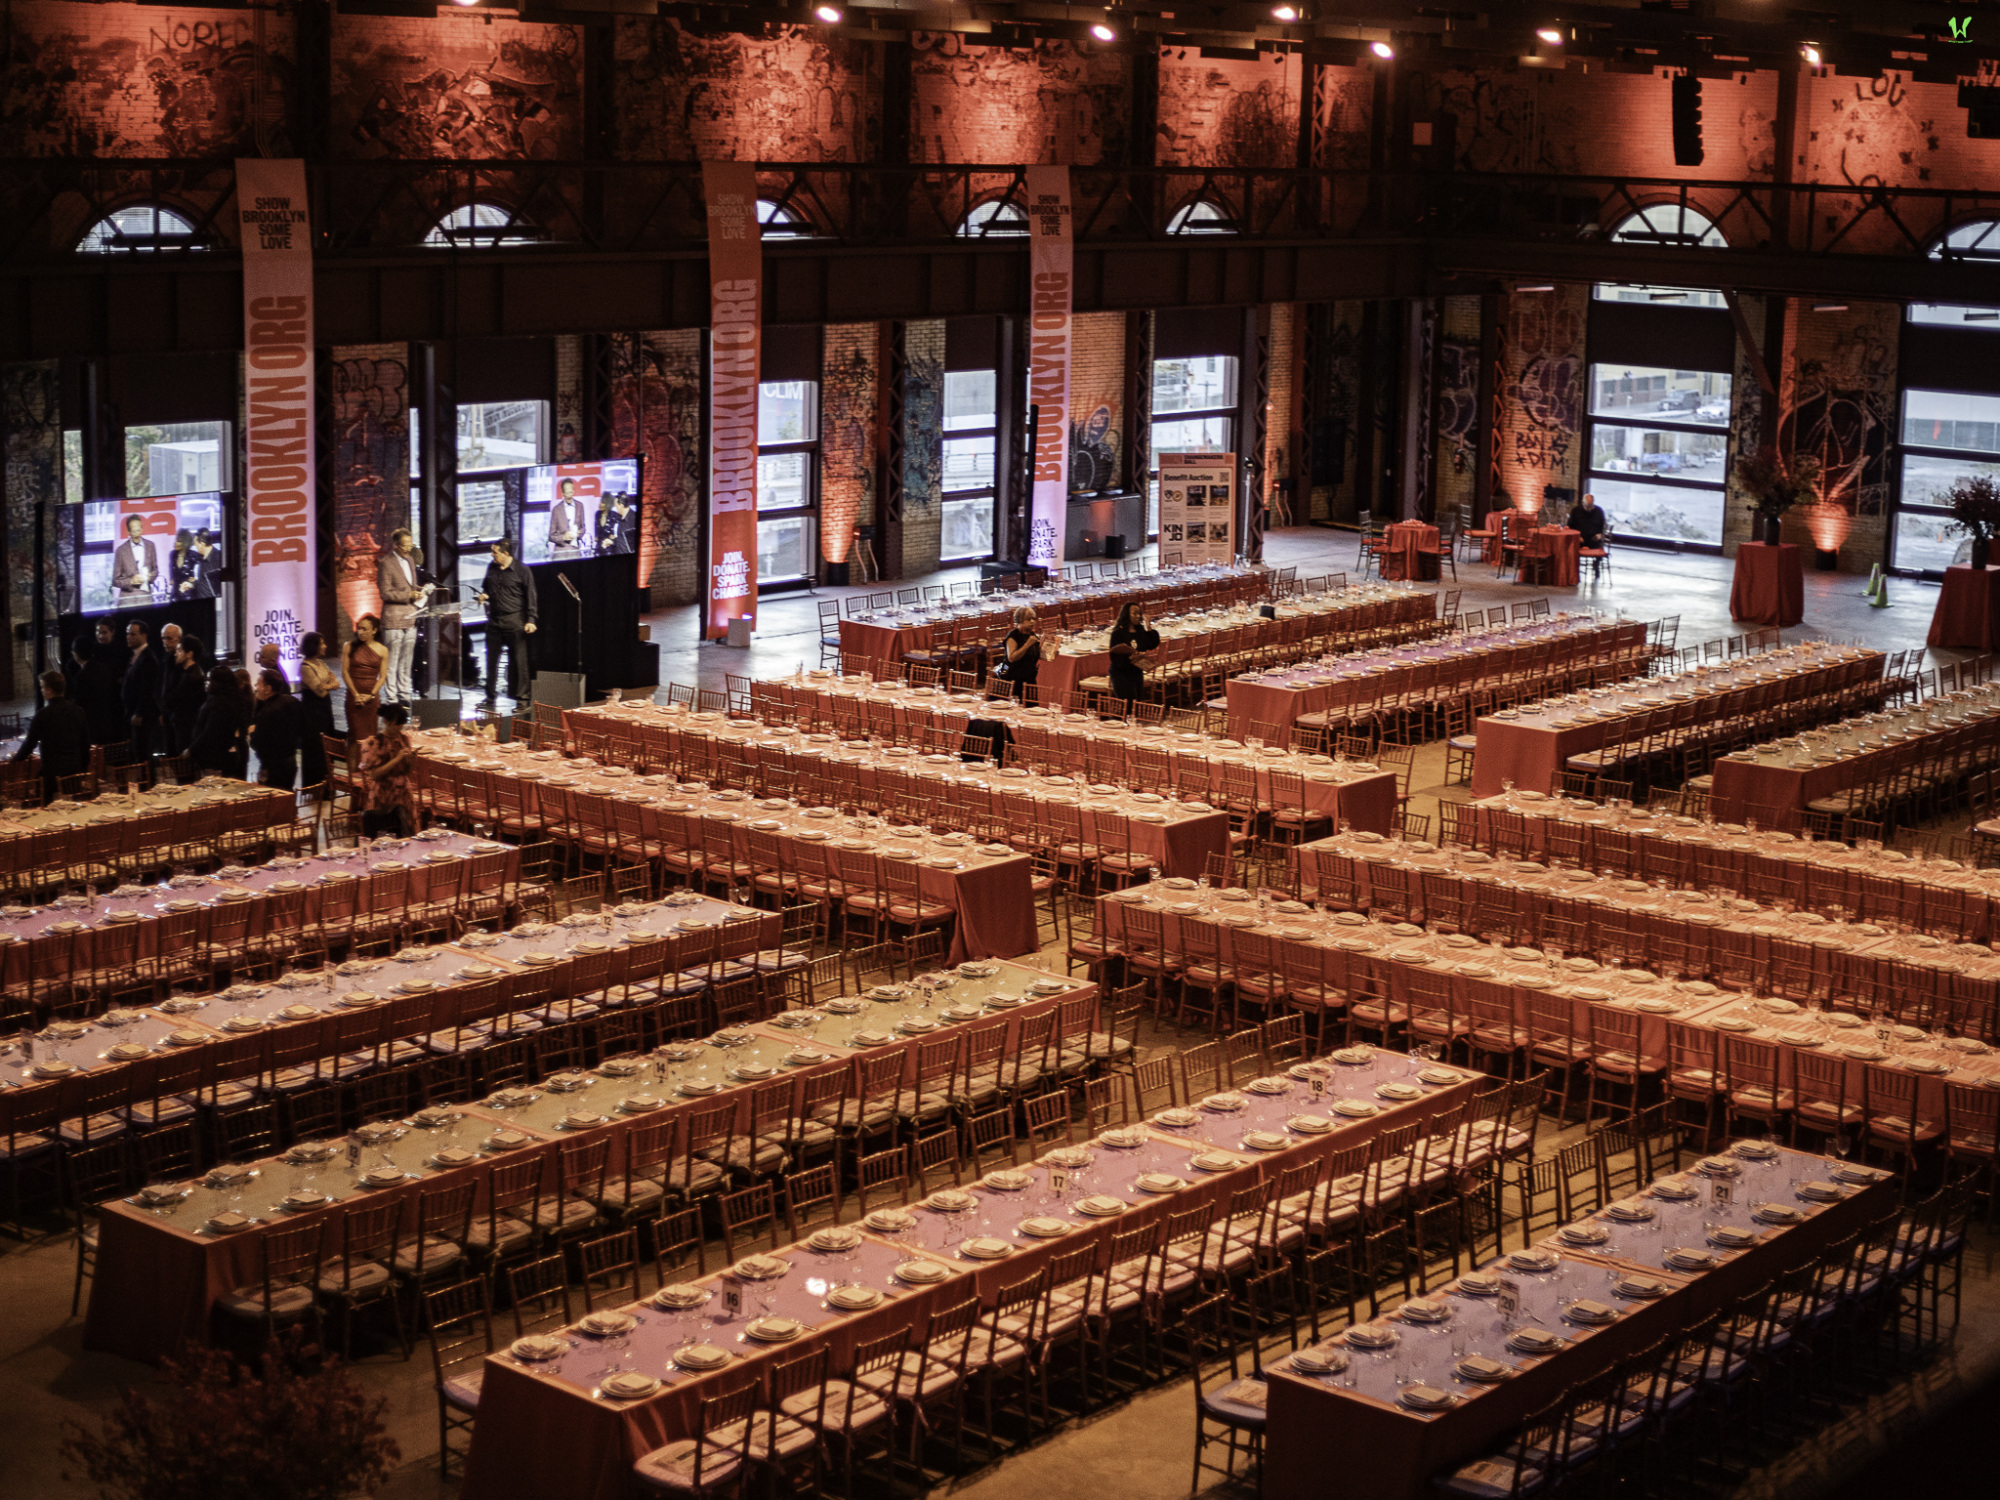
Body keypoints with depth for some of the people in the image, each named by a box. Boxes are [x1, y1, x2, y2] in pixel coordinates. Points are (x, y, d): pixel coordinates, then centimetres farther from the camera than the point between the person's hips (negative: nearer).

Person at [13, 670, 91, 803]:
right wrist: (83, 769, 21)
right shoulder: (78, 711, 5)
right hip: (76, 770, 6)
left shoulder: (43, 715, -12)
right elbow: (86, 743, 11)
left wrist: (16, 757, 17)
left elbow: (30, 743, -3)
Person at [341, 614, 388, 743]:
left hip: (373, 697, 1)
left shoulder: (382, 650, 4)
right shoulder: (349, 647, 1)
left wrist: (371, 695, -9)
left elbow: (382, 676, 1)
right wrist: (356, 694, -8)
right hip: (354, 697, -1)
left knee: (370, 734, 2)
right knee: (356, 734, -5)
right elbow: (344, 672, -1)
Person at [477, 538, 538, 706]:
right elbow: (486, 587, 27)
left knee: (518, 660, -1)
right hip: (494, 621, 5)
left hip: (514, 621, -5)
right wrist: (483, 595, 4)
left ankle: (521, 698, 6)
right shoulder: (491, 568, 11)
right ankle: (490, 697, 16)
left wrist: (530, 620, -10)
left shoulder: (522, 572, -6)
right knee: (491, 660, 7)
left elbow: (530, 597, -5)